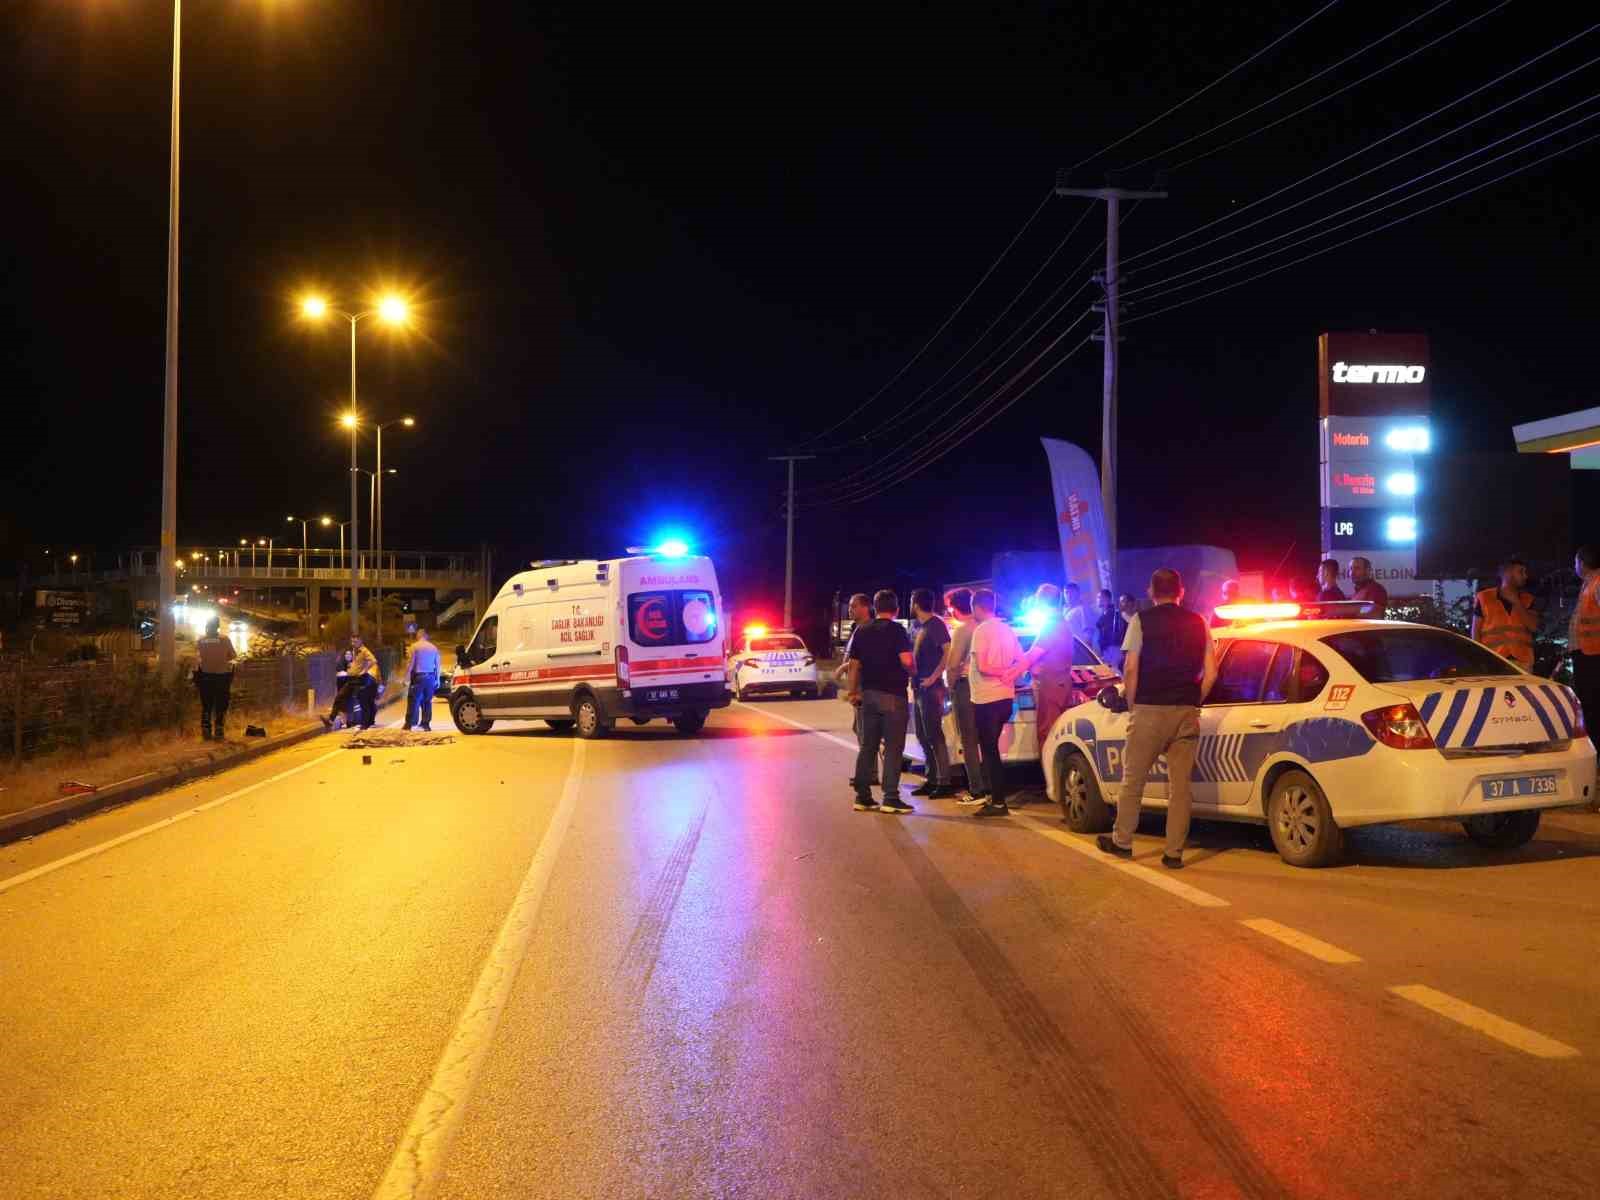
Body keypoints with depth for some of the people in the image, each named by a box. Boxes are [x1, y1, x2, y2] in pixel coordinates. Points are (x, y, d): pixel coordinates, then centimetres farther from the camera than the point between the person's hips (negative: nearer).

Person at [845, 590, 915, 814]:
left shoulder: (861, 631, 9)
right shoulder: (896, 630, -9)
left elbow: (854, 665, 11)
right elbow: (906, 660, -20)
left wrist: (854, 692, 18)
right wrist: (911, 672, 1)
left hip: (869, 693, 6)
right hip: (892, 694, -6)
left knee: (867, 746, 11)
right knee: (893, 747, -2)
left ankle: (862, 796, 13)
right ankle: (890, 798, -4)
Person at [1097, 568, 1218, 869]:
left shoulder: (1142, 621, -1)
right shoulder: (1198, 623, 8)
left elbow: (1131, 669, -7)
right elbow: (1210, 673, 5)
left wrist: (1132, 705, 3)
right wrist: (1194, 702, 14)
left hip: (1149, 709, -3)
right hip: (1187, 712, 3)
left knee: (1133, 779, 10)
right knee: (1181, 784, 5)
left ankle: (1122, 841, 17)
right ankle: (1174, 852, 5)